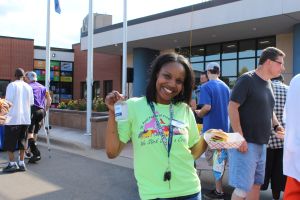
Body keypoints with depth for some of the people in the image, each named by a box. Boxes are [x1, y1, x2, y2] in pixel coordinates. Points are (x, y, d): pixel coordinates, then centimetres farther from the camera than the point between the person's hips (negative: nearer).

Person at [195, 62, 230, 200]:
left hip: (212, 128, -7)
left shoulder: (206, 87, -12)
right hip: (224, 126, 7)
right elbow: (228, 107, 14)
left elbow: (207, 107, -22)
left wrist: (199, 113, -4)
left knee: (213, 158, 1)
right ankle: (219, 188, 25)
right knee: (221, 156, 15)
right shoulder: (225, 87, 8)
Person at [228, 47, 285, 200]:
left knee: (256, 184, 16)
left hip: (261, 144, 9)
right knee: (243, 188, -5)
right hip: (245, 142, -8)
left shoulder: (268, 83, 12)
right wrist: (240, 138, -21)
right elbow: (232, 108, -18)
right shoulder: (247, 79, -13)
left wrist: (277, 125, 7)